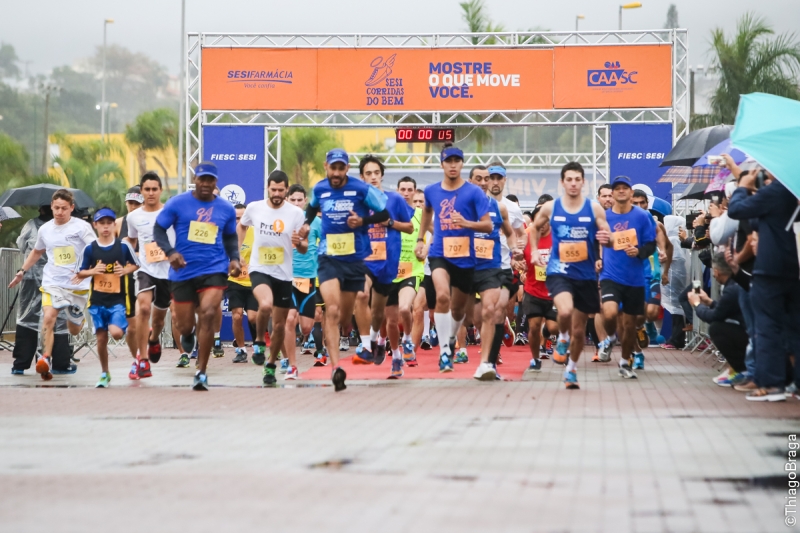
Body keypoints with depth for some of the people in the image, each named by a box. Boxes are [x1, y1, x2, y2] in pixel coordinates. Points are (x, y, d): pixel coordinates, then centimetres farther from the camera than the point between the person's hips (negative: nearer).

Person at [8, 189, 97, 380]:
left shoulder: (81, 227, -9)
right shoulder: (45, 229, 5)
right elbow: (37, 252, 25)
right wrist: (22, 271, 24)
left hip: (78, 286, -2)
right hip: (52, 283, 2)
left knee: (74, 330, 14)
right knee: (48, 317, -24)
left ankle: (79, 319, 51)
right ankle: (45, 359, -24)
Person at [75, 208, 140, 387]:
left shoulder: (124, 246, -3)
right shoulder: (89, 249, 1)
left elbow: (135, 265, 10)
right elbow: (80, 273, 8)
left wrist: (125, 270, -10)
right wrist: (93, 271, -12)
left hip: (118, 299, -2)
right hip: (97, 300, 2)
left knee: (116, 333, -21)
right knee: (101, 338, 3)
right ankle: (105, 374, 20)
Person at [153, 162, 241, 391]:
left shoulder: (226, 209, 6)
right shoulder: (177, 203, -2)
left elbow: (230, 237, 19)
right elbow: (158, 229, 1)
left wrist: (234, 258, 1)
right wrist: (170, 252, -16)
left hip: (214, 269, 0)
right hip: (183, 271, 0)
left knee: (208, 315, -20)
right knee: (185, 325, 5)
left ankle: (202, 372, -11)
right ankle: (188, 333, 48)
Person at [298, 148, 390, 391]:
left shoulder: (362, 189, -8)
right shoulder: (319, 189, 3)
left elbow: (385, 213, -2)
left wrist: (363, 221, -17)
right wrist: (307, 223, 7)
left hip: (355, 259, 0)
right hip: (328, 259, 0)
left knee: (344, 318, 11)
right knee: (332, 310, -19)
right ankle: (336, 368, -26)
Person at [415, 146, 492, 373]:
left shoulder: (474, 192, -7)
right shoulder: (431, 191, 3)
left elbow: (488, 225, -10)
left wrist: (468, 223, -28)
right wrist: (420, 239, 25)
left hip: (465, 258, 0)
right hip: (439, 254, 0)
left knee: (458, 307, 15)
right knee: (442, 296, -26)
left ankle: (451, 340, 46)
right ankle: (444, 351, -20)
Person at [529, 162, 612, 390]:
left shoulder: (594, 209, -1)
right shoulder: (550, 208, 0)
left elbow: (609, 240, 0)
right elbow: (535, 227, 20)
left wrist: (606, 239, -22)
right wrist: (534, 251, 8)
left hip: (586, 275, 1)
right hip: (559, 271, -1)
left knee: (579, 329, 10)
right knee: (565, 311, -31)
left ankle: (571, 369, 32)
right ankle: (562, 339, 1)